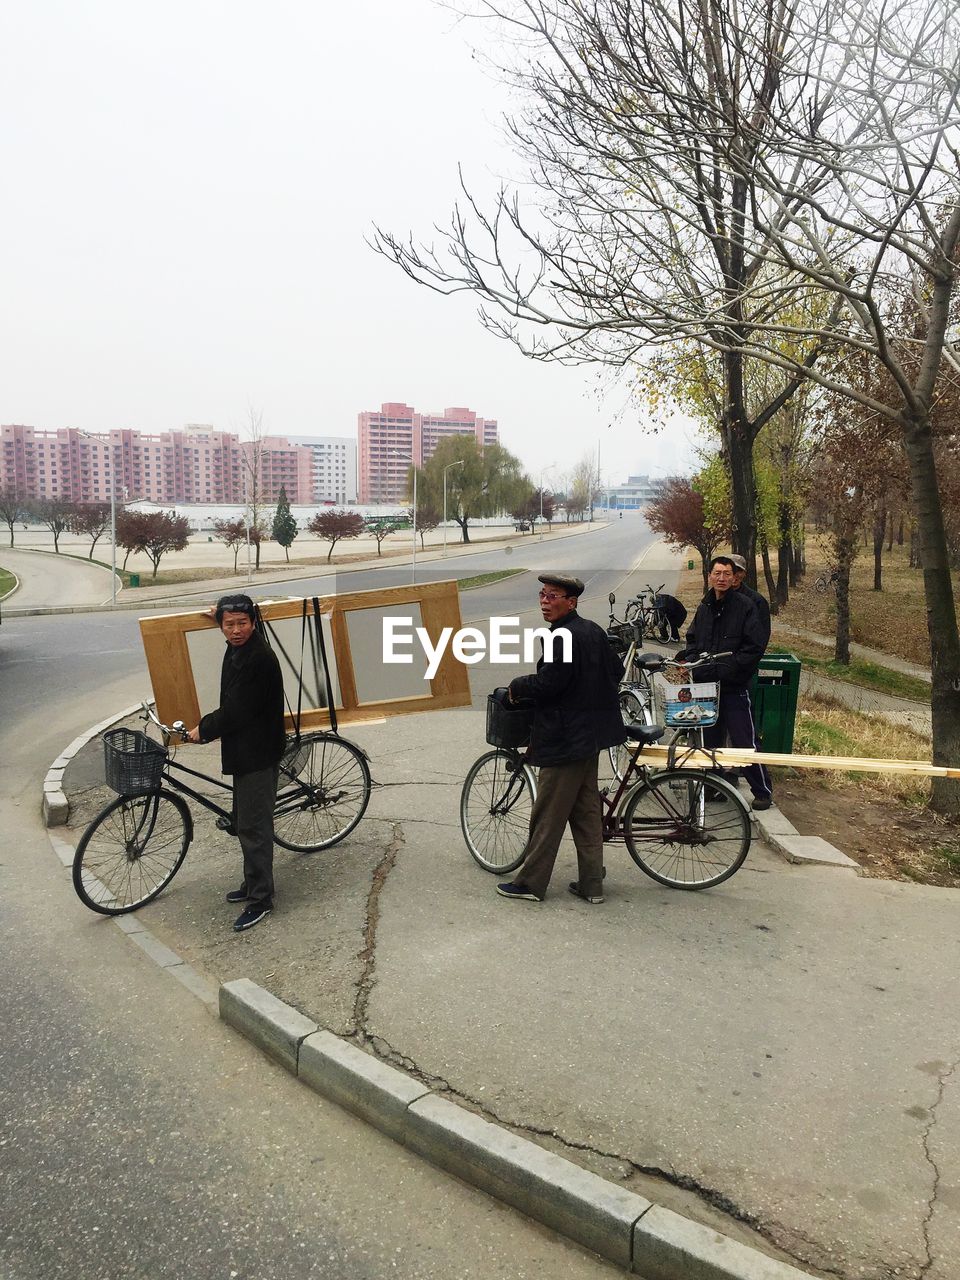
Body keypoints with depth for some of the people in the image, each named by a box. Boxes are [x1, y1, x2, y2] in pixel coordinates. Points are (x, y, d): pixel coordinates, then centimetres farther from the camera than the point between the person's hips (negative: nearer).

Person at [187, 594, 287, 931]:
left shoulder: (259, 658, -22)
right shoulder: (236, 651, 9)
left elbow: (236, 711, -21)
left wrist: (203, 730, -11)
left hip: (257, 753, -10)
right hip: (245, 750, 10)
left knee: (253, 826, -4)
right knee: (246, 823, 19)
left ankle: (260, 899, 6)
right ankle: (253, 884, 33)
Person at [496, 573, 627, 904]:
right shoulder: (594, 631, 9)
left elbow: (545, 685, -23)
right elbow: (616, 671, 18)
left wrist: (516, 686, -5)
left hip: (566, 740, -10)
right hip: (590, 736, 10)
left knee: (548, 815, 1)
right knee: (586, 811, 14)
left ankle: (531, 883, 11)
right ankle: (591, 884, 21)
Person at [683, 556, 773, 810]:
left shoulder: (745, 606, -7)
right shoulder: (704, 607, 11)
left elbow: (756, 646, -13)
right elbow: (693, 640, 20)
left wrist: (729, 667, -17)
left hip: (735, 687, -6)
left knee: (745, 742, -4)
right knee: (710, 740, 14)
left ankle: (763, 791, 8)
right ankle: (715, 787, 27)